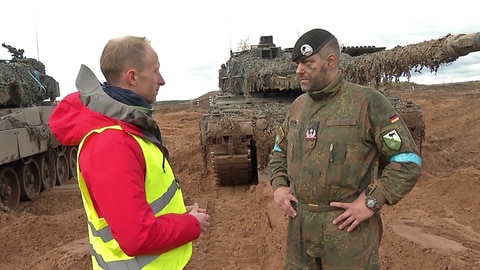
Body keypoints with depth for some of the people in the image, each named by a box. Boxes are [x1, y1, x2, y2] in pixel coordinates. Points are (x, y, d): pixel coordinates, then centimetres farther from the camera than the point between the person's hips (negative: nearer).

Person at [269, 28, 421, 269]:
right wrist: (278, 186, 4)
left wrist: (372, 201, -16)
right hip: (298, 224, 6)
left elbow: (408, 160, -10)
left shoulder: (367, 101, -11)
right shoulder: (298, 105, 8)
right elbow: (279, 152, 20)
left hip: (347, 227, -5)